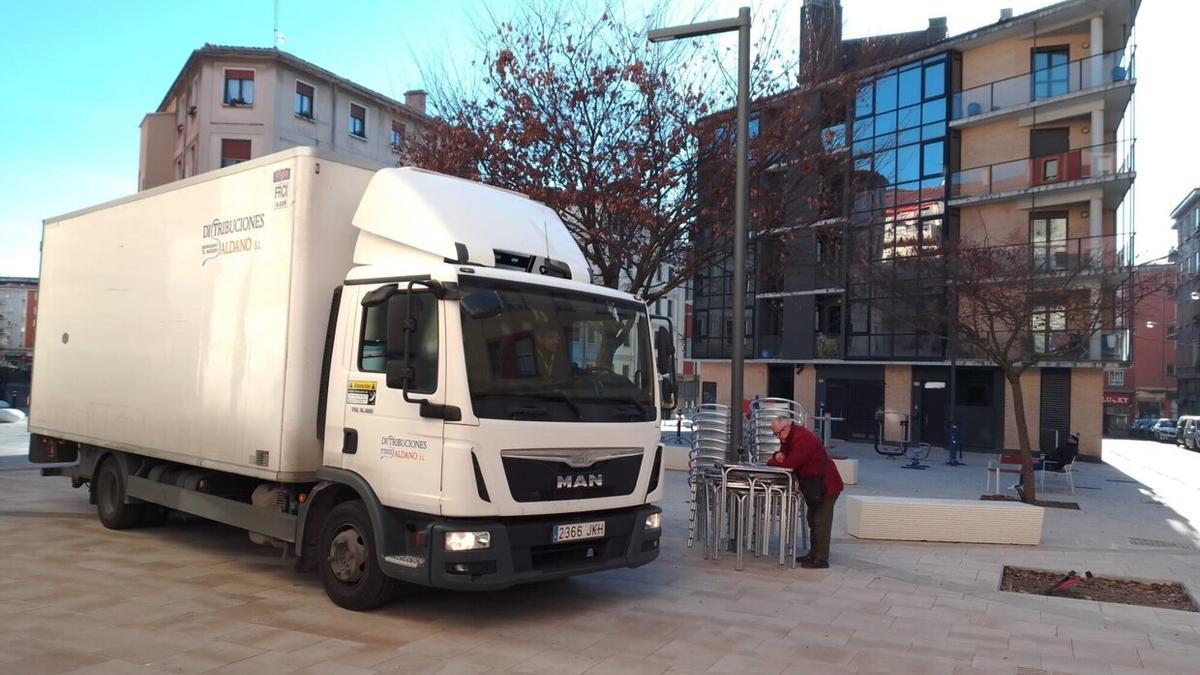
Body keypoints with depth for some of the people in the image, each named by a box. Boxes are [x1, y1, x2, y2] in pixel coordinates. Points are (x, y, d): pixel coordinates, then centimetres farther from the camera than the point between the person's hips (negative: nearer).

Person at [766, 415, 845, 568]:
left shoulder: (803, 438, -24)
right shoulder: (788, 438, 8)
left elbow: (790, 464, -28)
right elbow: (784, 454, 14)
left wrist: (771, 462, -12)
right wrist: (778, 456, -11)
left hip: (825, 484, -11)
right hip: (813, 485, 11)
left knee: (821, 522, -7)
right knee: (813, 521, 17)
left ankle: (821, 560, -2)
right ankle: (814, 554, 27)